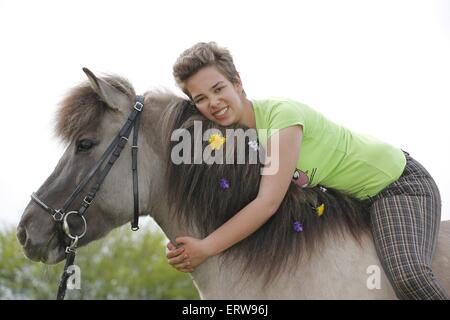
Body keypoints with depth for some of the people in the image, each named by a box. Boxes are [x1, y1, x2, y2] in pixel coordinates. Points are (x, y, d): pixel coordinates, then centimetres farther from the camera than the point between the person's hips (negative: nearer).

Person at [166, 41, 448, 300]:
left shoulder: (283, 114, -31)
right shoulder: (229, 137, -5)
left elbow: (268, 203, -36)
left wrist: (205, 248, -35)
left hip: (398, 182, -8)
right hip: (355, 202, 8)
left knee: (407, 276, -30)